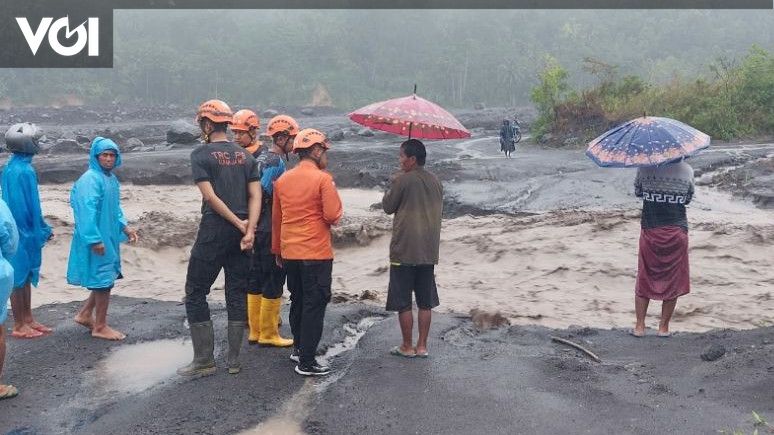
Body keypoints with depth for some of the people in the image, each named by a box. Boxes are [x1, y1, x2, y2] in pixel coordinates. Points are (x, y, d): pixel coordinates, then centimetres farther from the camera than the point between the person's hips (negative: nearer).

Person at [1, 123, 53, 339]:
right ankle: (19, 326, 9)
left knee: (28, 275, 15)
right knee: (19, 277, 0)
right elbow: (21, 206, -20)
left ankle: (28, 319, 25)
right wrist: (41, 230, -15)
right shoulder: (20, 171, -20)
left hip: (28, 230, 9)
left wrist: (42, 228, 17)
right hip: (23, 232, -9)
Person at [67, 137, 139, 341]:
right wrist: (95, 239, -24)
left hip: (110, 238, 9)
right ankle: (100, 327, 11)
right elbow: (87, 211, -22)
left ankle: (85, 315, 31)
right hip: (97, 240, -9)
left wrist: (125, 227, 11)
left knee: (105, 279, 17)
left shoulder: (112, 179, 12)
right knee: (103, 281, -1)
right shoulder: (90, 179, -17)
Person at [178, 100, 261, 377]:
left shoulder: (201, 155, -4)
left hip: (213, 230, -5)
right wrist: (249, 229, -8)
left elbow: (210, 196, -12)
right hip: (241, 232, 5)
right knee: (237, 293, 10)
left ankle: (204, 360, 4)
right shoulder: (246, 156, 10)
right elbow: (255, 196, 1)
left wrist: (239, 224, -8)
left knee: (196, 293, 5)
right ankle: (234, 360, 15)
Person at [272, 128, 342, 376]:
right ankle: (307, 362, 0)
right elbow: (333, 216, -17)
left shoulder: (282, 180, 7)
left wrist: (277, 250, 21)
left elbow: (276, 218, 13)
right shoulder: (323, 179, -12)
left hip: (289, 252, 6)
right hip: (316, 253, -6)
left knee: (297, 301, 21)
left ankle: (299, 348, 33)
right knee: (315, 305, 0)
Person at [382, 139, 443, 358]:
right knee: (425, 302, 11)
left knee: (403, 302, 4)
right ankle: (422, 346, 16)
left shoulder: (402, 180, -12)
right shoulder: (436, 182, 7)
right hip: (429, 251, 6)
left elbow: (388, 207, -3)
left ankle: (407, 347, 10)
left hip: (404, 251, -6)